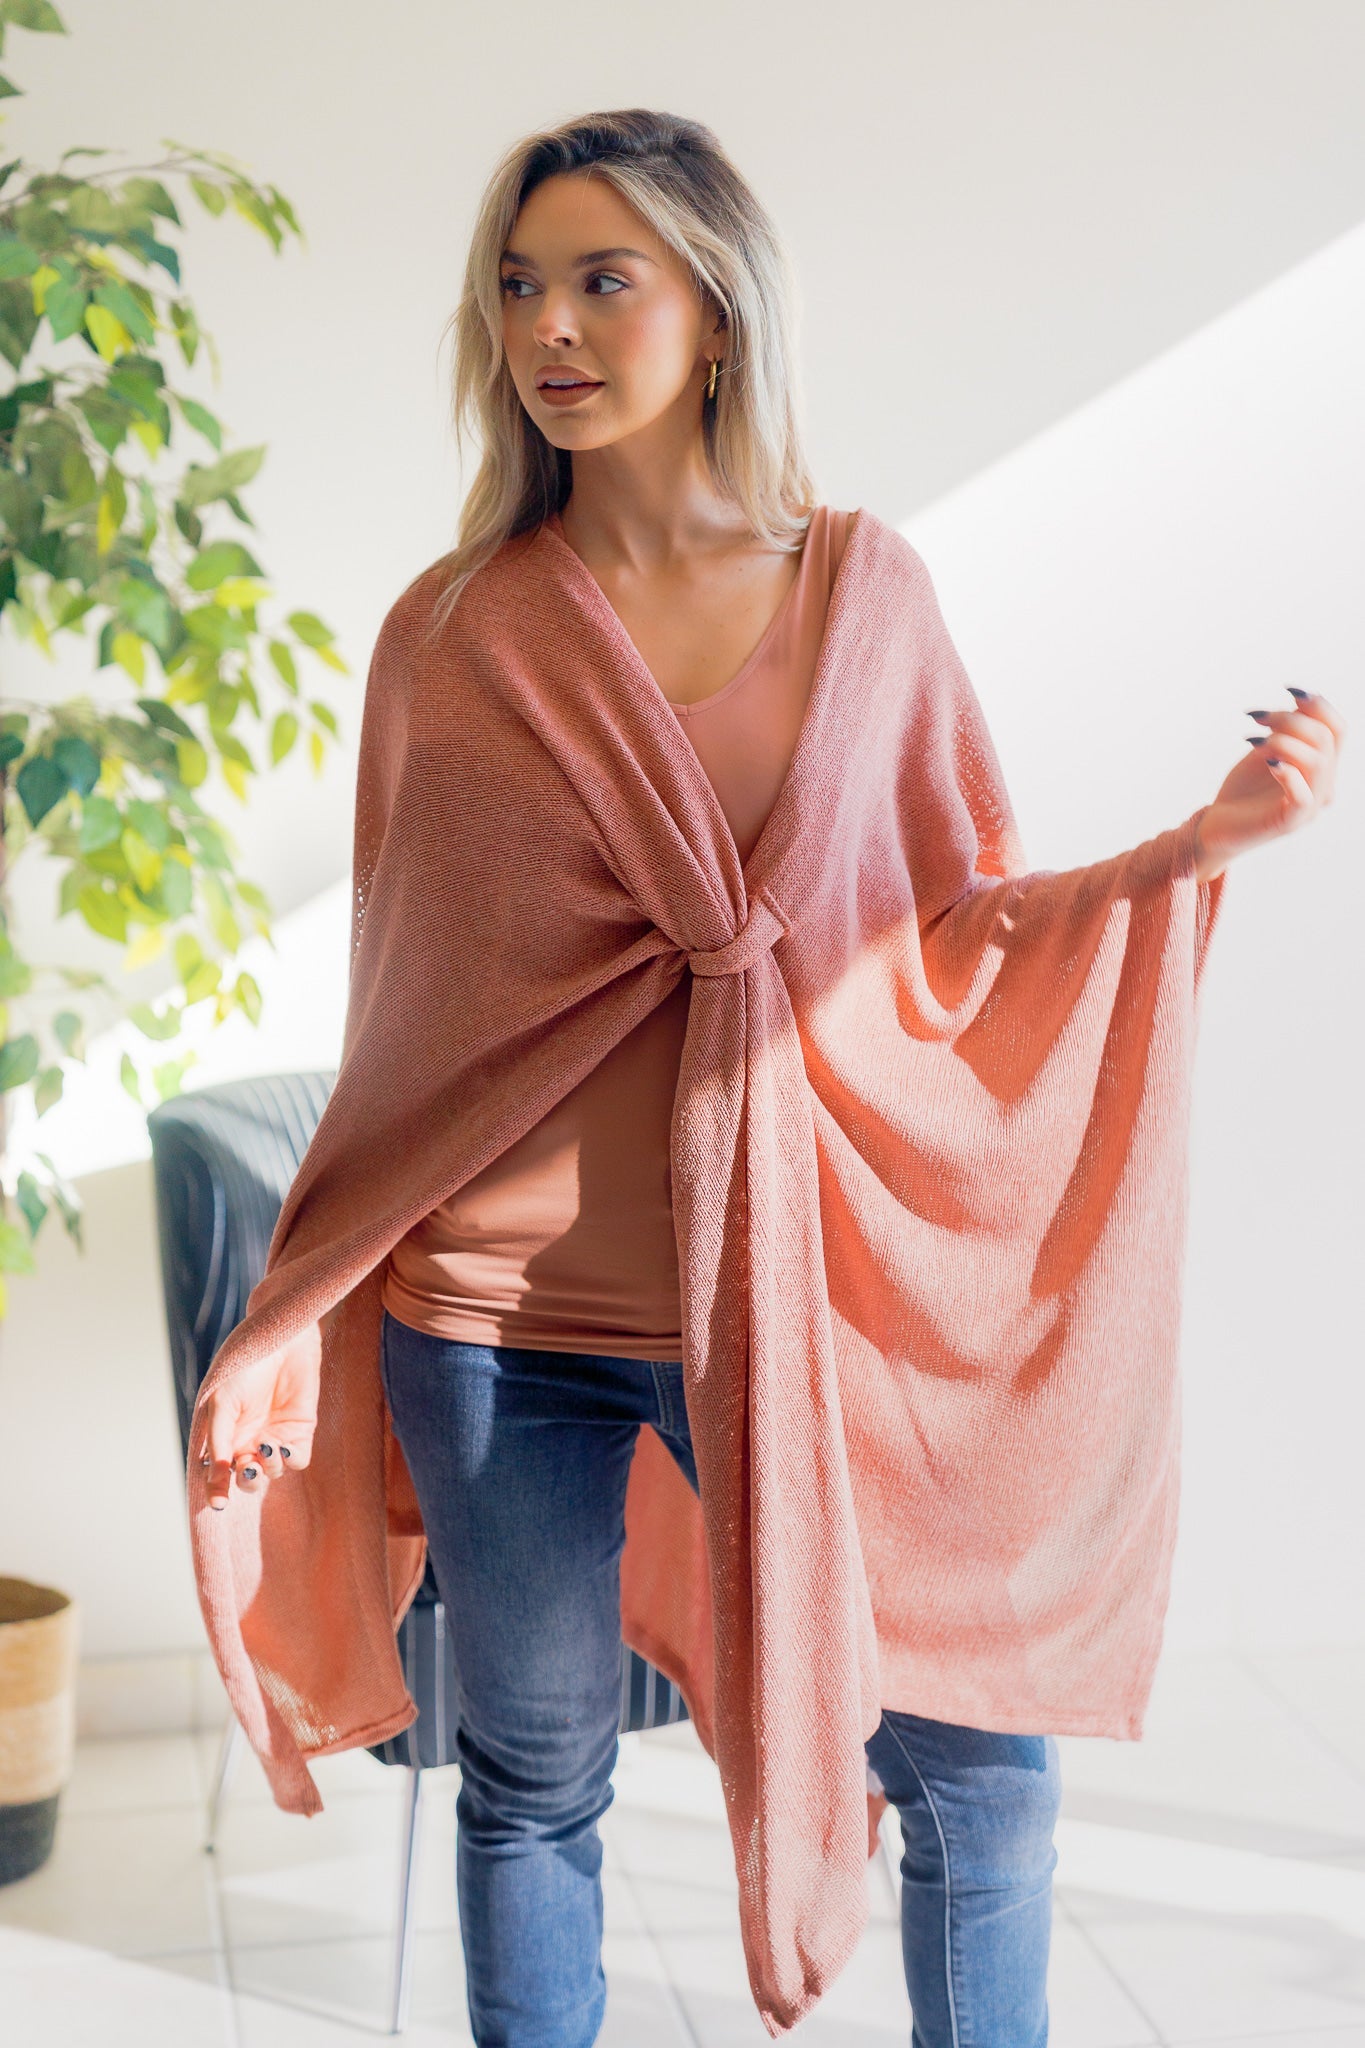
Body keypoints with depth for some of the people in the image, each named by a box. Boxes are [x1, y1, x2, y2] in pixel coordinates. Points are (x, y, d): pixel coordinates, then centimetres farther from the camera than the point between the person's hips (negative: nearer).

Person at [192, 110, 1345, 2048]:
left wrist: (1204, 837, -7)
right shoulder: (461, 624, 1)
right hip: (497, 1304, 0)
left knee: (983, 1761, 5)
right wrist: (294, 1312, 2)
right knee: (534, 1785, 13)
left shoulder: (858, 582, 3)